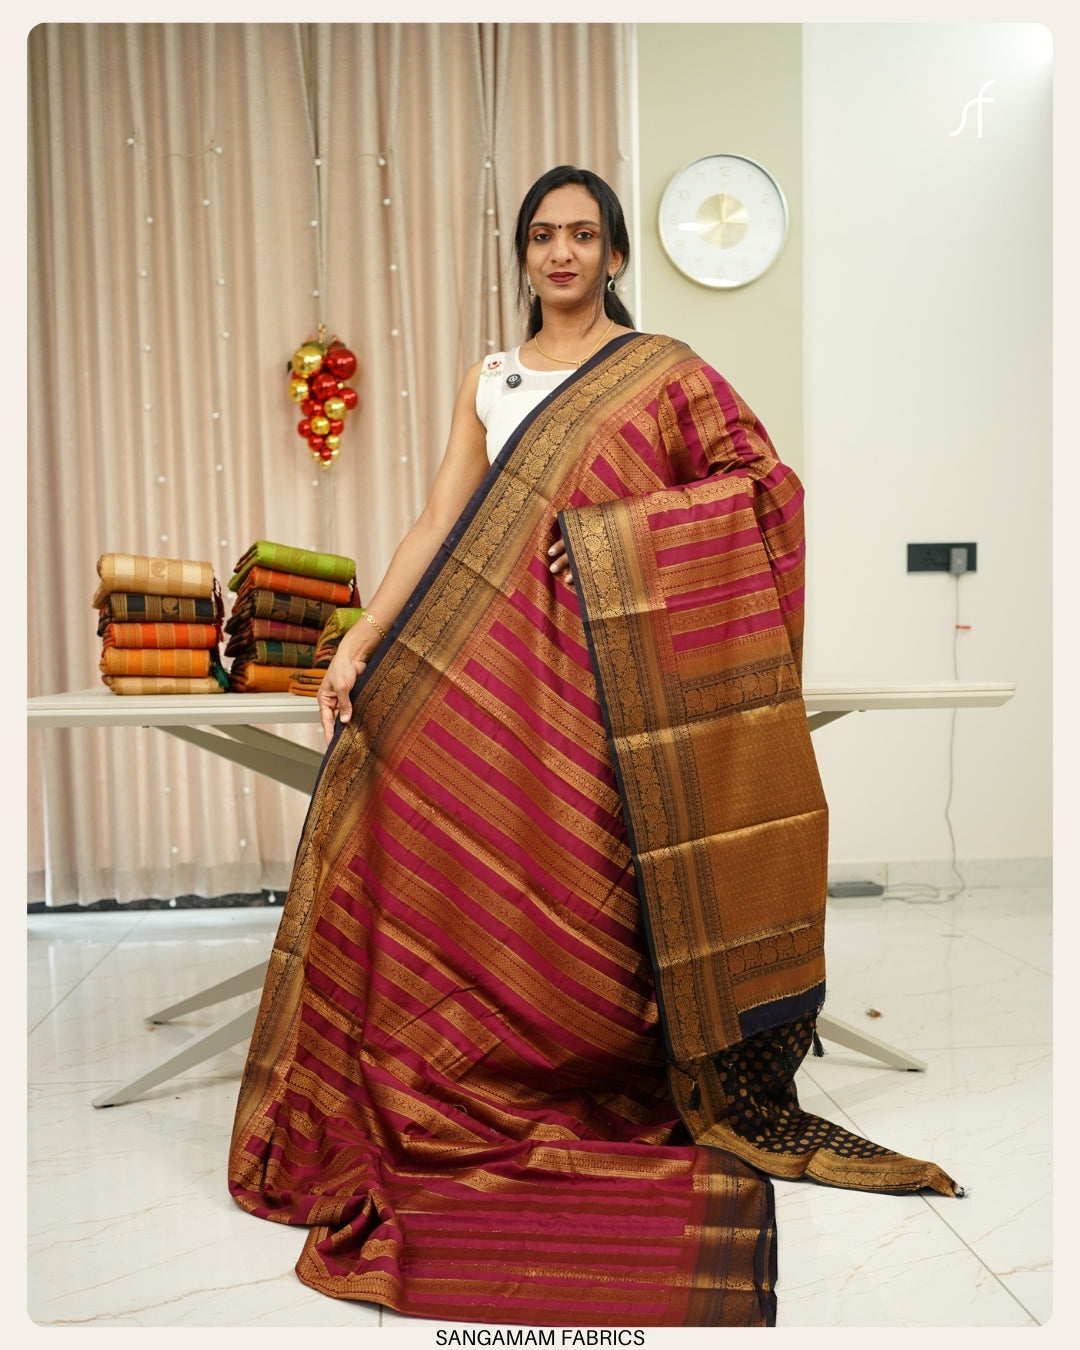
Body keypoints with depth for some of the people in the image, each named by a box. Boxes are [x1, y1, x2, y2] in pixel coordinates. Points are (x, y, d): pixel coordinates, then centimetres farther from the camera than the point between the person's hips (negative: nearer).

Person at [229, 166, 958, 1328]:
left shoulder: (665, 370, 7)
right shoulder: (487, 381, 15)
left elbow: (763, 485, -1)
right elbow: (438, 522, 7)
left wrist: (623, 529, -11)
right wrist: (357, 642, -4)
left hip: (613, 671, -3)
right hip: (496, 665, 3)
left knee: (599, 885, -2)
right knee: (476, 870, -3)